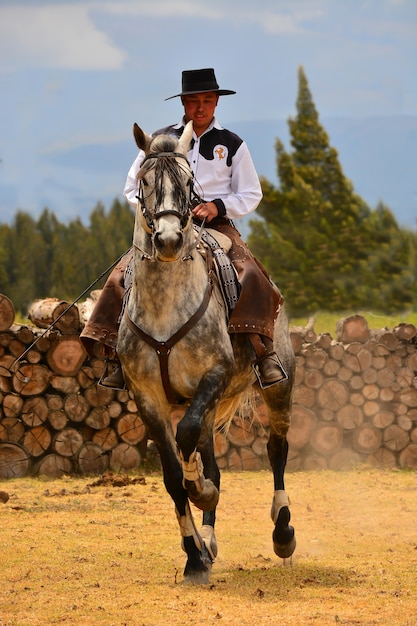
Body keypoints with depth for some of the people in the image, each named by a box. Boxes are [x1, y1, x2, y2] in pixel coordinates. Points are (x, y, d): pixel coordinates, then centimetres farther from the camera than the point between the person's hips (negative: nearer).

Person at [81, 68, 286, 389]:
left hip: (217, 226, -1)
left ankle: (265, 353, -28)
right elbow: (132, 188, 15)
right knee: (124, 276, -22)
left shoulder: (232, 144, 9)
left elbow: (251, 195, 10)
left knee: (252, 277, -29)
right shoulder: (160, 140, 10)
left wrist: (218, 206, -9)